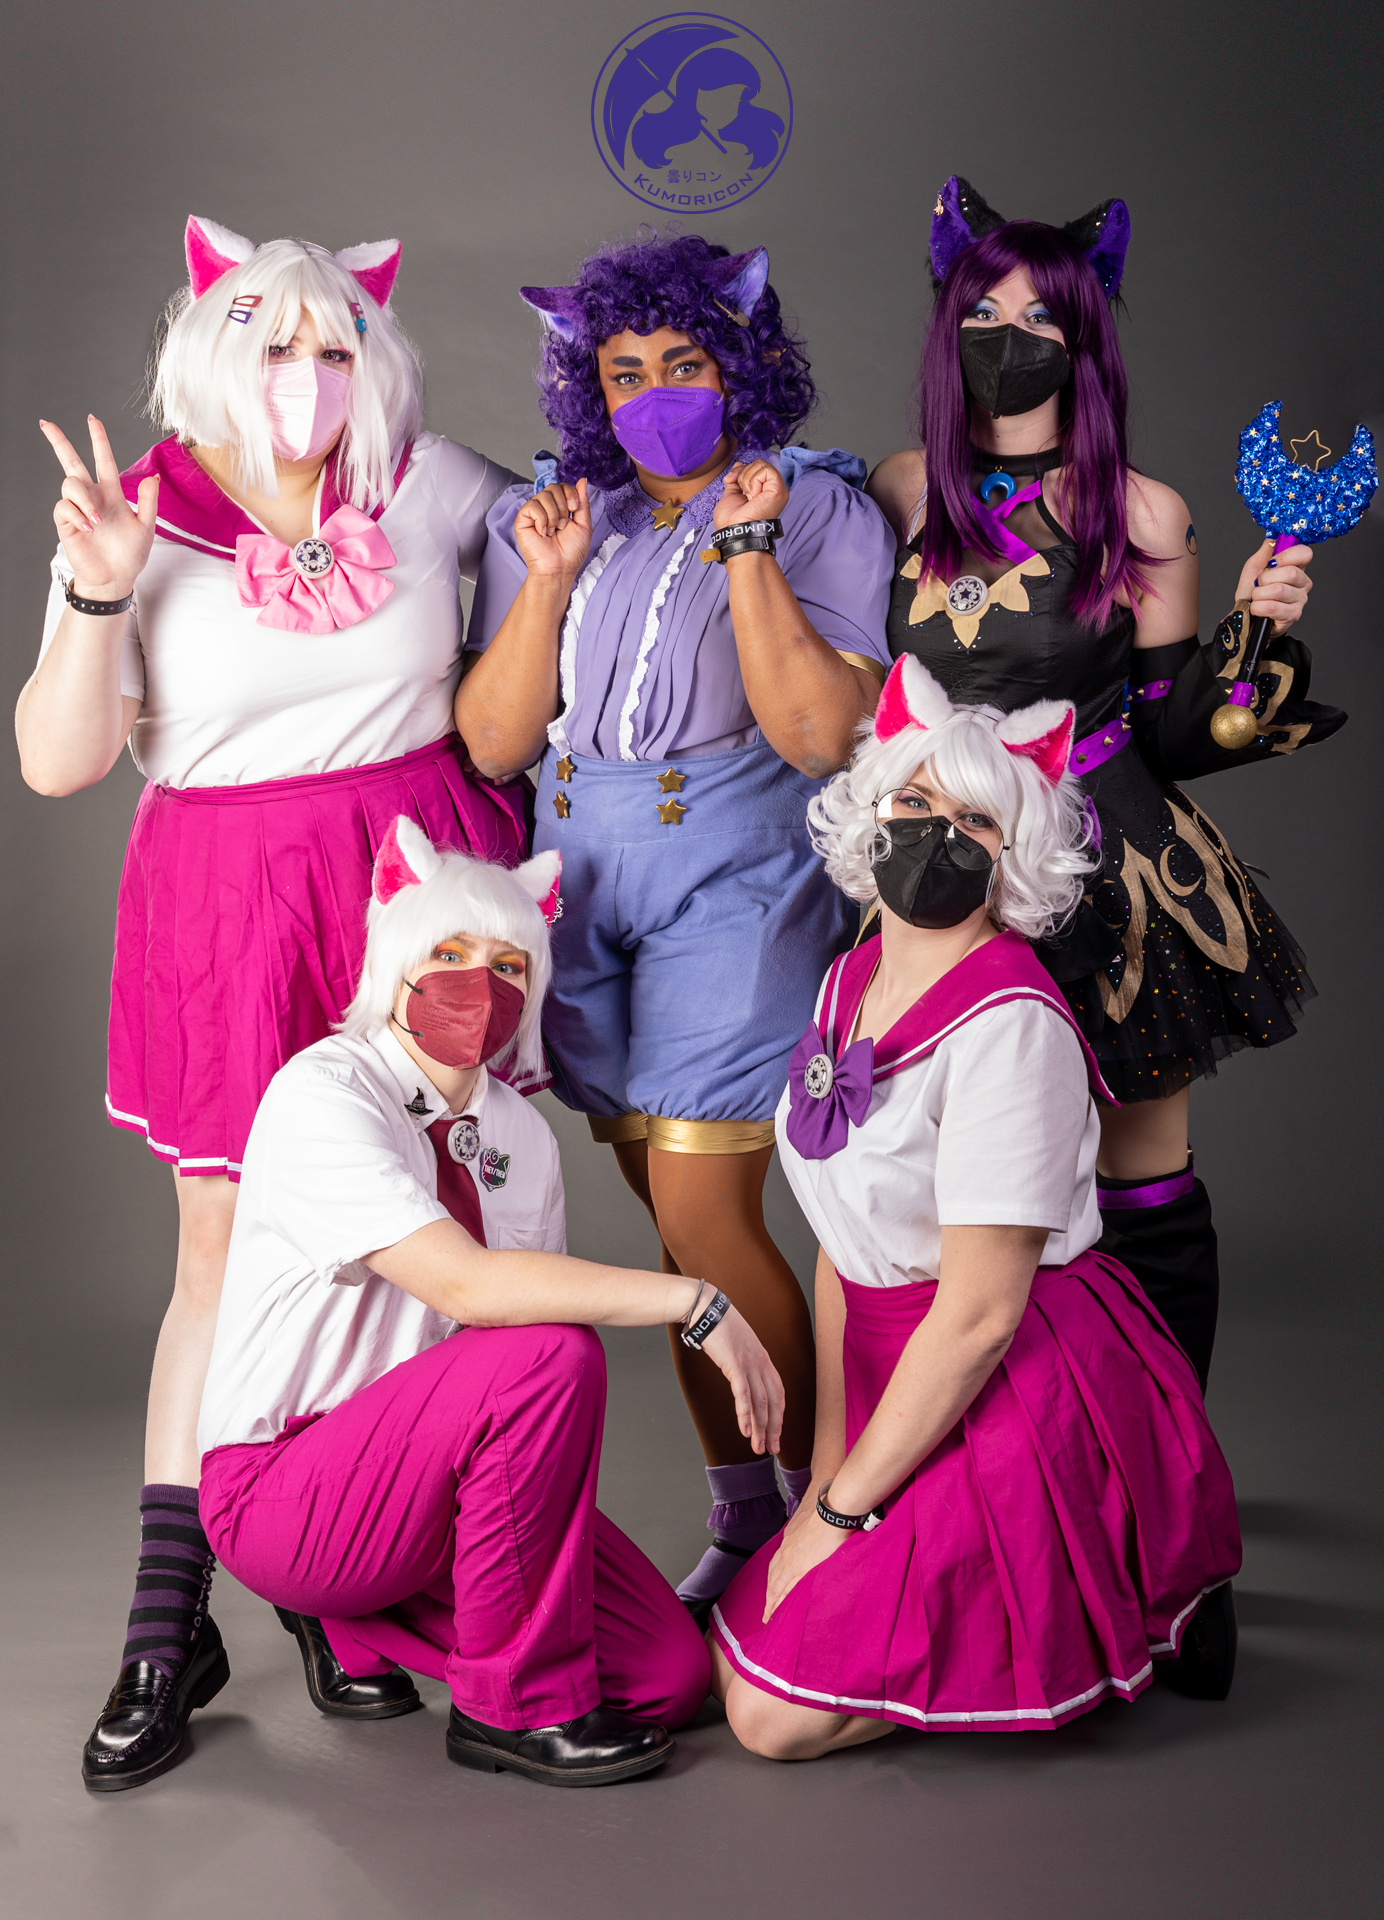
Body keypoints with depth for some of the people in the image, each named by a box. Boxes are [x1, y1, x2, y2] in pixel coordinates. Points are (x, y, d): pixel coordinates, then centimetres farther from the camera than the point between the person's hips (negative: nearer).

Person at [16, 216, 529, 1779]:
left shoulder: (428, 483, 4)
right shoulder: (143, 519, -1)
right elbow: (57, 763, -7)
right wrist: (101, 596, -18)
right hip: (230, 905, -1)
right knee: (227, 1252, 1)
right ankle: (168, 1608, 13)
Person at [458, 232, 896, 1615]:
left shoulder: (820, 511, 2)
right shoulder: (542, 517, 11)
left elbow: (817, 732, -12)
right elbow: (491, 745, 3)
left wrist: (746, 547, -12)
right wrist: (548, 580, -6)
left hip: (735, 876, -4)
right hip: (578, 879, 4)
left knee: (701, 1206, -11)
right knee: (673, 1213, 8)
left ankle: (823, 1503, 7)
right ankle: (741, 1513, 21)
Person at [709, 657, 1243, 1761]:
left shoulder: (1010, 1025, -21)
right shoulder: (852, 981, 5)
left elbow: (980, 1314, -21)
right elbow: (847, 1246, 9)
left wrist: (841, 1511, -14)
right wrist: (828, 1464, 5)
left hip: (1024, 1404, -8)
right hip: (906, 1383, 8)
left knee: (778, 1714, -9)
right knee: (740, 1658, 8)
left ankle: (1128, 1612, 4)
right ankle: (1078, 1592, 16)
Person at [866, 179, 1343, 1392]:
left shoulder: (1142, 515, -3)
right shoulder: (903, 491, 6)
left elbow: (1170, 733, 1)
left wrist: (1253, 630, -14)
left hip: (1112, 872, -2)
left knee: (1145, 1191, 4)